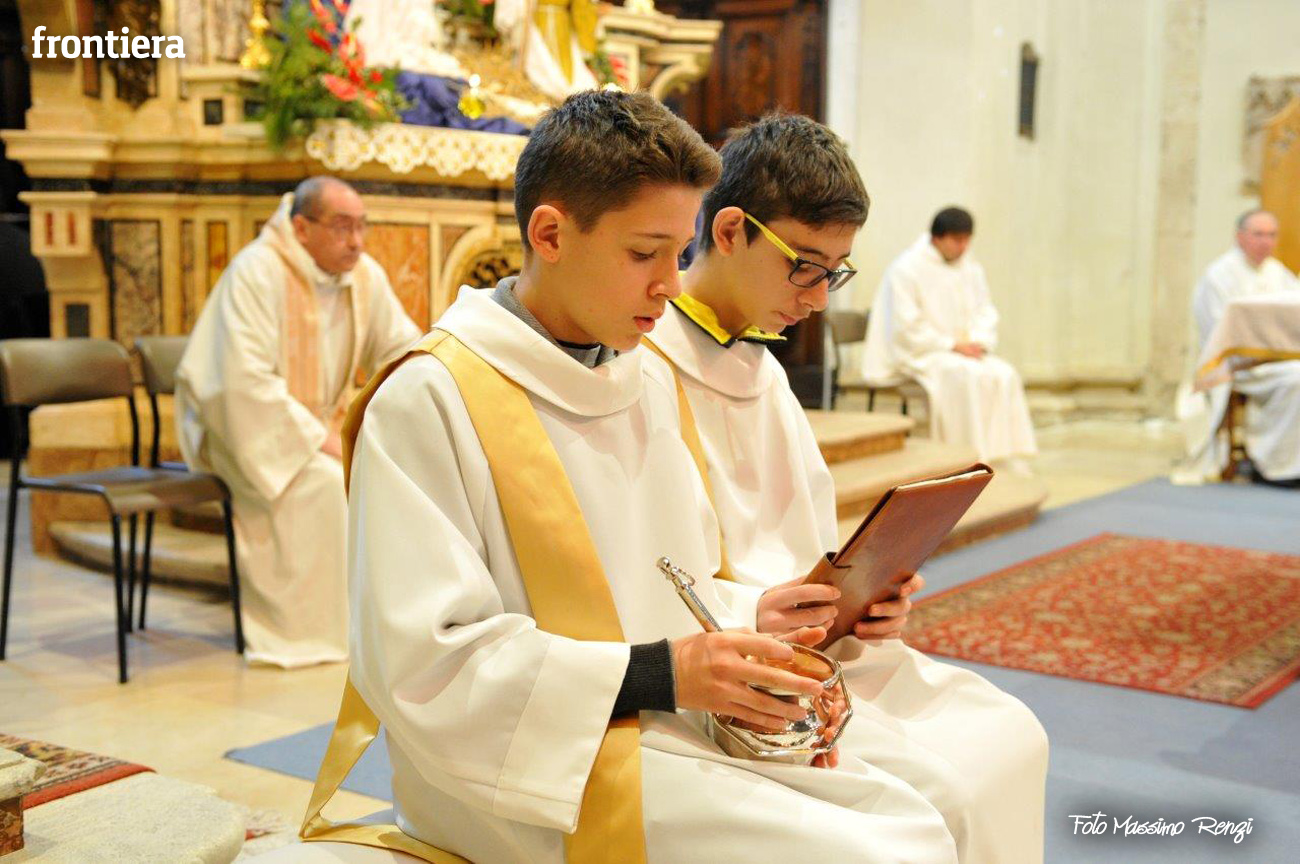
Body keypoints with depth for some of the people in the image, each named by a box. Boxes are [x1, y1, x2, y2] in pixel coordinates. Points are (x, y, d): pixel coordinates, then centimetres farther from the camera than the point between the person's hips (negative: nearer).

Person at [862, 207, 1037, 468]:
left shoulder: (971, 269, 10)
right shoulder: (906, 270, -10)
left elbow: (985, 312, 14)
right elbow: (908, 329, -14)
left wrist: (977, 342, -8)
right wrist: (952, 345, -17)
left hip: (965, 350, 6)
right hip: (917, 354, -6)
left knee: (1005, 375, -21)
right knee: (968, 375, -33)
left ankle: (1012, 464, -20)